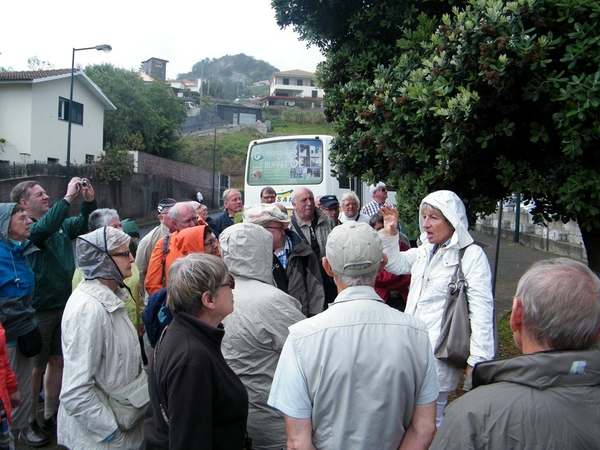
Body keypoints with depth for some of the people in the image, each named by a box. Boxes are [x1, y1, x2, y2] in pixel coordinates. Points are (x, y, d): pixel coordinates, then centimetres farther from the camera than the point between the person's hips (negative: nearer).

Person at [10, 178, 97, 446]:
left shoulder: (60, 224, 7)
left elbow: (83, 225, 9)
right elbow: (44, 229, -33)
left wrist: (89, 200, -8)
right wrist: (68, 198, -33)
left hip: (63, 305, 7)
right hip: (37, 311, -7)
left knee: (58, 361, 16)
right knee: (36, 367, 5)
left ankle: (51, 414, 32)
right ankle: (28, 422, 23)